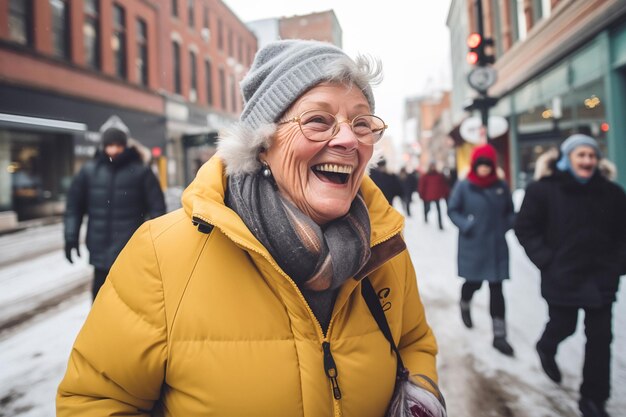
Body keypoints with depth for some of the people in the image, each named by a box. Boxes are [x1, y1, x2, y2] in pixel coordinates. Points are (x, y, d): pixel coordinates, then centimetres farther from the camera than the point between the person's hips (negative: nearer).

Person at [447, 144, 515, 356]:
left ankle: (499, 335, 12)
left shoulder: (501, 186, 1)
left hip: (497, 246, 2)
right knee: (473, 283, 11)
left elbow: (510, 211, 14)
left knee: (496, 290, 3)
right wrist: (465, 225, -15)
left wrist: (506, 225, -4)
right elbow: (452, 210, -1)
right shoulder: (463, 186, -8)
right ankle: (465, 305, 47)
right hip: (472, 245, -2)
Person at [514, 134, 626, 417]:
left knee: (600, 338, 5)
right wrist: (545, 260, -12)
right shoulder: (544, 190, -9)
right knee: (563, 326, 11)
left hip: (601, 279, 3)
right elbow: (524, 227, -6)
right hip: (562, 277, -3)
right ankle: (546, 348, 48)